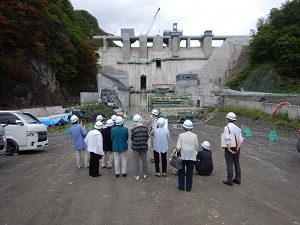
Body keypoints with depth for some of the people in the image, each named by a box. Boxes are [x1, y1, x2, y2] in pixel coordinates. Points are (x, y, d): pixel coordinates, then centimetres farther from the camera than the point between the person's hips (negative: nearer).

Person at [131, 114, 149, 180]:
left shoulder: (133, 129, -17)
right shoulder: (145, 128, -10)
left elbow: (132, 138, -6)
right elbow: (147, 137, -1)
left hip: (135, 147, -2)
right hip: (144, 146, 2)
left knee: (136, 161, 8)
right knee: (144, 160, 14)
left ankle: (137, 175, 14)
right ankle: (145, 174, 25)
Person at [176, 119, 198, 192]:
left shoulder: (181, 135, -12)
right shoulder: (195, 136, -7)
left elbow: (178, 147, -13)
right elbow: (196, 147, -1)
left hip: (183, 156, -1)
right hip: (192, 157, 1)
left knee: (181, 171, 15)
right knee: (190, 172, 14)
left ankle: (181, 186, 21)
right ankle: (188, 187, 19)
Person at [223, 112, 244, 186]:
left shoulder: (227, 127, -13)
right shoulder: (237, 128, 8)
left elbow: (227, 139, -21)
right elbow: (241, 139, 0)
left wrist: (229, 149, -17)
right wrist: (237, 148, -7)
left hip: (230, 148, -7)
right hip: (237, 149, 7)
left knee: (229, 165, 0)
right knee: (237, 164, 16)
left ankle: (229, 181, 6)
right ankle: (237, 179, 26)